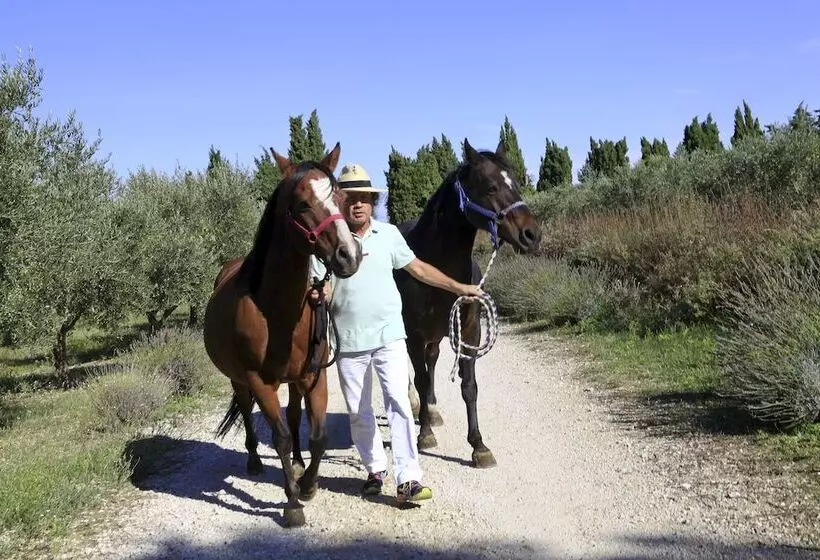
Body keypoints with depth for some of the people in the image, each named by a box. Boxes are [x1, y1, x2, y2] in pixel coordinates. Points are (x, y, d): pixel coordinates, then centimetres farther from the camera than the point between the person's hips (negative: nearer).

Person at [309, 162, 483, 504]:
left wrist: (459, 287, 12)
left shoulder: (388, 234, 3)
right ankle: (375, 469, 30)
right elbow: (316, 287, -1)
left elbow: (418, 268, 12)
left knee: (398, 402, -12)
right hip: (348, 341, 0)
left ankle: (407, 480, -12)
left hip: (388, 335, 0)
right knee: (358, 412, 11)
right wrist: (317, 293, -25)